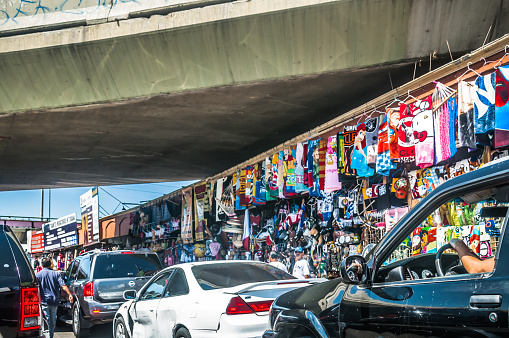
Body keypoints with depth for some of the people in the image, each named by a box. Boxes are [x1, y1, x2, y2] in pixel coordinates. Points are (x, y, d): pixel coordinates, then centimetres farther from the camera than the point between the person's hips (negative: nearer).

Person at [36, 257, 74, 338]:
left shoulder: (38, 275, -1)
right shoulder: (56, 274, 5)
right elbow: (63, 286, -6)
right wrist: (69, 294, -8)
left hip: (44, 301, -3)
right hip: (54, 301, 3)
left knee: (46, 321, -2)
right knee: (53, 321, 16)